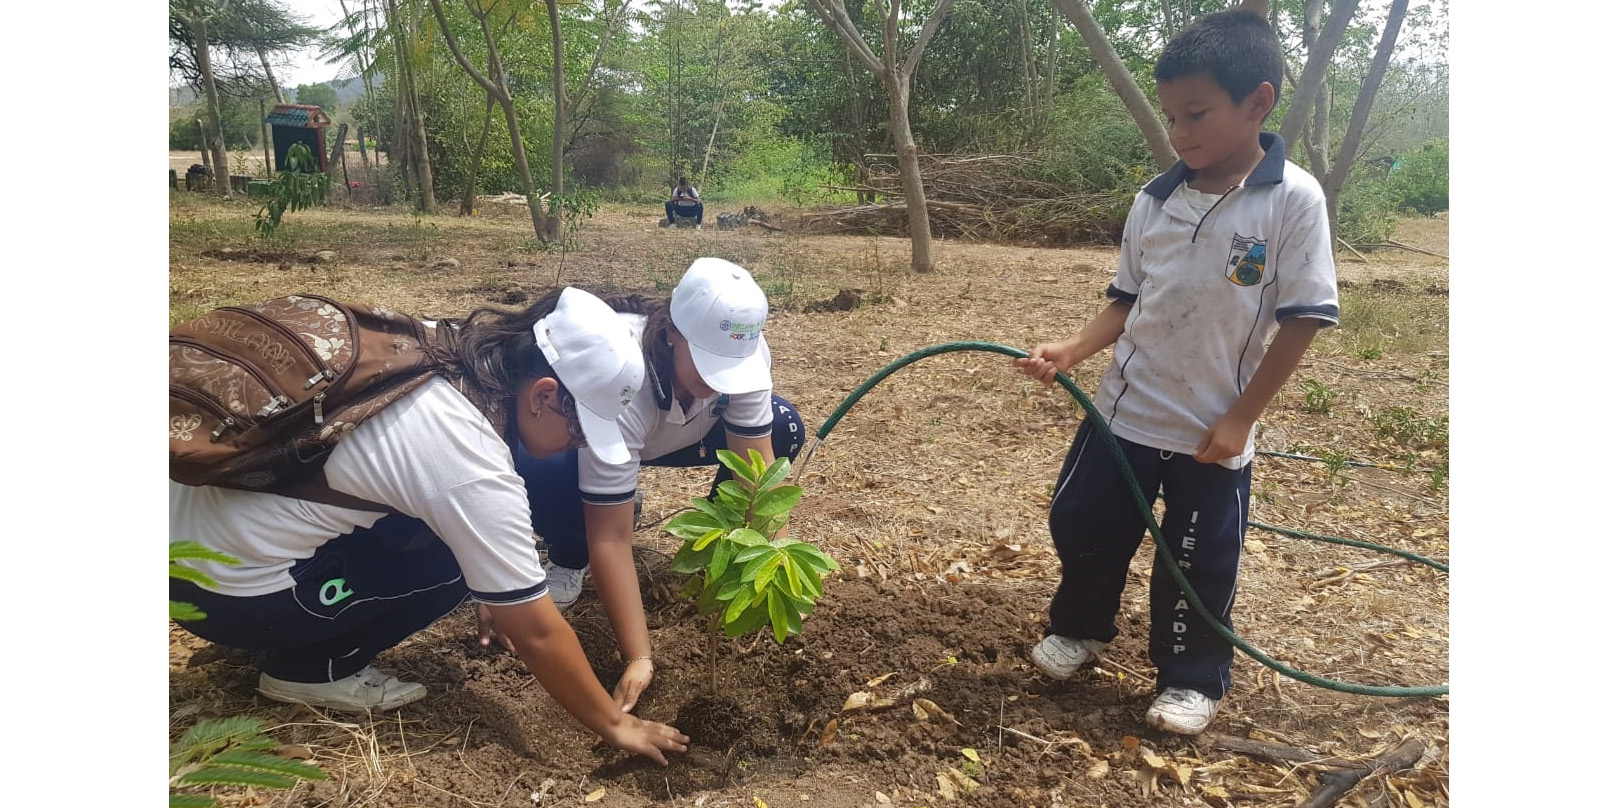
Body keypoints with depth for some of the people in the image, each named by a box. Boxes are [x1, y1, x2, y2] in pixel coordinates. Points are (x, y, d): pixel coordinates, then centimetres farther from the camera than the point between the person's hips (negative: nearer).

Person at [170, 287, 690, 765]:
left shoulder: (431, 347, -4)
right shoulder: (474, 470, -27)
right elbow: (538, 635, -17)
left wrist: (498, 593, 18)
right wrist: (615, 725, -3)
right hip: (224, 590, -8)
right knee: (460, 556, -8)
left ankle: (304, 645, 16)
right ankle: (309, 667, 4)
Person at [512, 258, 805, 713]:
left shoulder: (742, 350, -31)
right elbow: (611, 539, -41)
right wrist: (638, 658, -42)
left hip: (677, 433, 4)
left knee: (784, 428, -20)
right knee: (540, 471, -38)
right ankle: (568, 560, -2)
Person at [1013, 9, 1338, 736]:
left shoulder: (1293, 200, -13)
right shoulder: (1154, 200, -1)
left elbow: (1301, 320, -11)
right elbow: (1128, 300, 5)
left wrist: (1240, 418, -12)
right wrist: (1072, 352, -11)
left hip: (1213, 429, -4)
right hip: (1123, 410, 4)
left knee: (1199, 564, 8)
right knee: (1079, 523, 13)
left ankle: (1192, 679, 32)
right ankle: (1080, 628, 40)